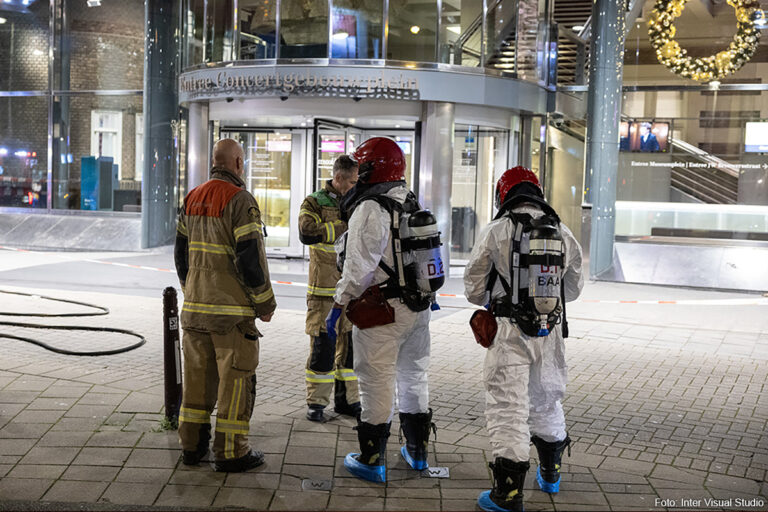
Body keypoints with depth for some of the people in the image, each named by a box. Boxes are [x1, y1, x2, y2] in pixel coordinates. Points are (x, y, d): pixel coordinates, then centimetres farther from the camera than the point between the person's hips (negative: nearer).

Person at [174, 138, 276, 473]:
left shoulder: (192, 199, 10)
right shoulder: (240, 201, -13)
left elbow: (181, 254, 14)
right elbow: (250, 258, -17)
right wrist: (265, 304, -7)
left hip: (195, 306, 7)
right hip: (232, 308, -7)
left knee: (198, 375, 14)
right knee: (236, 378, 1)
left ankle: (192, 445, 20)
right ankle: (230, 452, 5)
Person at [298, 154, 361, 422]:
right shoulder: (315, 203, -1)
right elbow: (307, 233, -20)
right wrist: (345, 225, -22)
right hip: (324, 289, -5)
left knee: (351, 344, 9)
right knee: (322, 345, -4)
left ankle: (347, 400, 20)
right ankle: (316, 403, 8)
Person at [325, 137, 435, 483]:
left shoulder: (370, 208, -14)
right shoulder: (414, 205, 12)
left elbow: (359, 265, -19)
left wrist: (339, 305, -14)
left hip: (383, 311, -8)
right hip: (418, 307, 8)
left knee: (376, 383, 0)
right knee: (413, 376, 18)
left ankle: (372, 460, 7)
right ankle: (418, 451, 31)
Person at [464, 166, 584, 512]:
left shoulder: (495, 232, -6)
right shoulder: (563, 233, 6)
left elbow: (473, 289, -2)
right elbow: (573, 288, 15)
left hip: (509, 332, -5)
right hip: (550, 332, 5)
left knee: (507, 406, -2)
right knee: (546, 401, 22)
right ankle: (550, 474, 40)